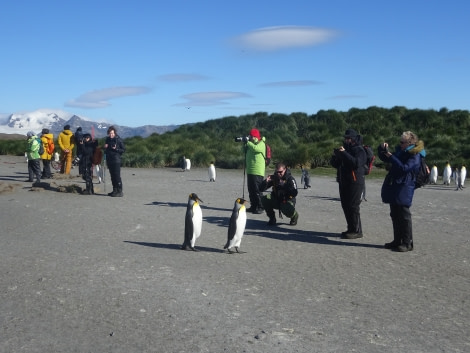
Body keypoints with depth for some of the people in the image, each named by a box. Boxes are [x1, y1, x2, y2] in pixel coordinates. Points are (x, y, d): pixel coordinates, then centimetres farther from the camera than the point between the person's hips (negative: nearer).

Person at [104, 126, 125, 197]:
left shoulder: (118, 140, -6)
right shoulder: (107, 139, 12)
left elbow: (123, 150, -5)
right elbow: (106, 150, 23)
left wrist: (116, 149, -18)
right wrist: (105, 147, 1)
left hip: (116, 160, -7)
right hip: (109, 160, 7)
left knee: (117, 176, -9)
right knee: (112, 176, 11)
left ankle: (119, 192, -7)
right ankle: (115, 190, 19)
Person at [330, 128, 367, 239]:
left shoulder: (359, 150, -7)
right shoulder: (345, 148, 19)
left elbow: (357, 163, -26)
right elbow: (334, 164, 19)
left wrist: (344, 153, -25)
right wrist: (336, 155, -1)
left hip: (355, 183, -9)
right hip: (343, 182, 9)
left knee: (353, 206, -9)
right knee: (346, 206, 11)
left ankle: (357, 231, -4)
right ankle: (351, 229, 20)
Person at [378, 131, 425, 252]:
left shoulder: (415, 156, -11)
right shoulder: (400, 151, 14)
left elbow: (405, 168, -24)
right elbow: (384, 158, 25)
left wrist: (391, 157, -20)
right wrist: (383, 149, 6)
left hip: (403, 190, -9)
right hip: (393, 188, 9)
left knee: (404, 216, -6)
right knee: (395, 215, 13)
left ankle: (407, 243, 1)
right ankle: (397, 241, 21)